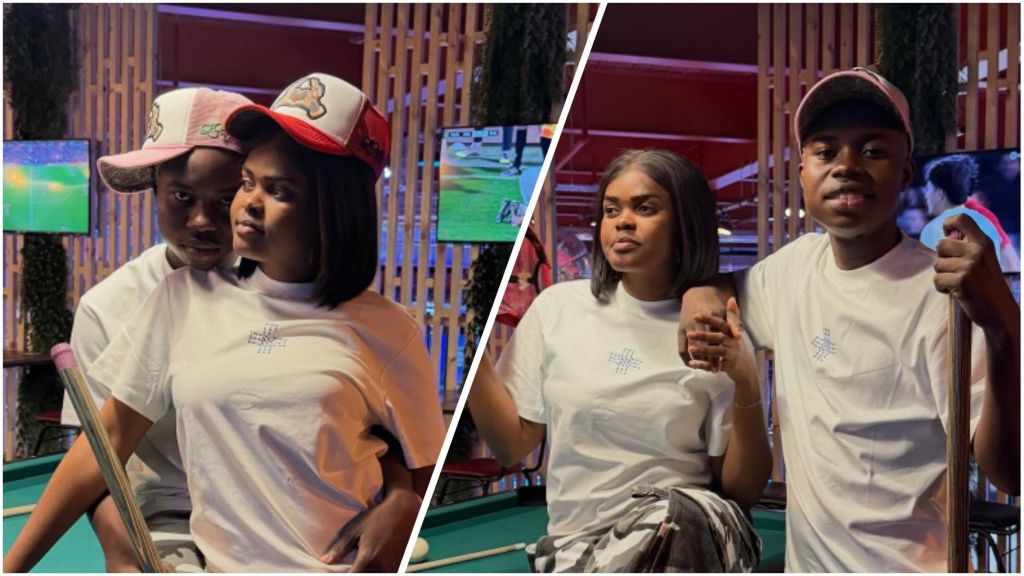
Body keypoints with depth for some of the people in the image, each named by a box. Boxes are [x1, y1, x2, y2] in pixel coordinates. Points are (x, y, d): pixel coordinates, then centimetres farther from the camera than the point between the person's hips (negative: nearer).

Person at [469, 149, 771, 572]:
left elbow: (742, 491, -1)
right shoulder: (558, 306, 3)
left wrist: (746, 384, -16)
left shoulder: (715, 334, -1)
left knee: (670, 513, -33)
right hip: (575, 541, 0)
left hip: (684, 529, 0)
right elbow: (513, 446, 2)